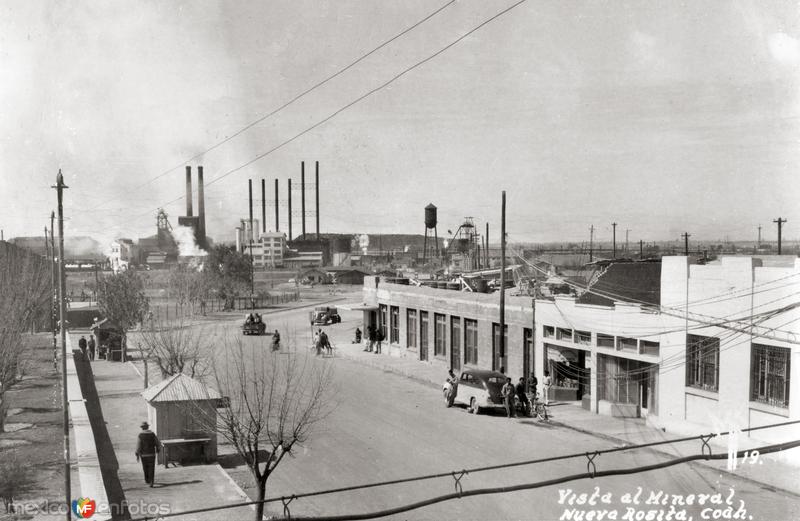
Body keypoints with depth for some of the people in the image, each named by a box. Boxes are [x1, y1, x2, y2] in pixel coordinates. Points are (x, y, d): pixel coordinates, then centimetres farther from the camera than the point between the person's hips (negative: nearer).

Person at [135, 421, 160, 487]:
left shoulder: (140, 435, -7)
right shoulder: (152, 434, -2)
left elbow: (138, 445, -11)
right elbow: (158, 443, 3)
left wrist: (137, 455, -5)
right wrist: (158, 450, 21)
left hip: (143, 454, 0)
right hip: (151, 454, 0)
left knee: (145, 468, 19)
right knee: (151, 469, 1)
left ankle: (147, 480, 33)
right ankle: (151, 482, -13)